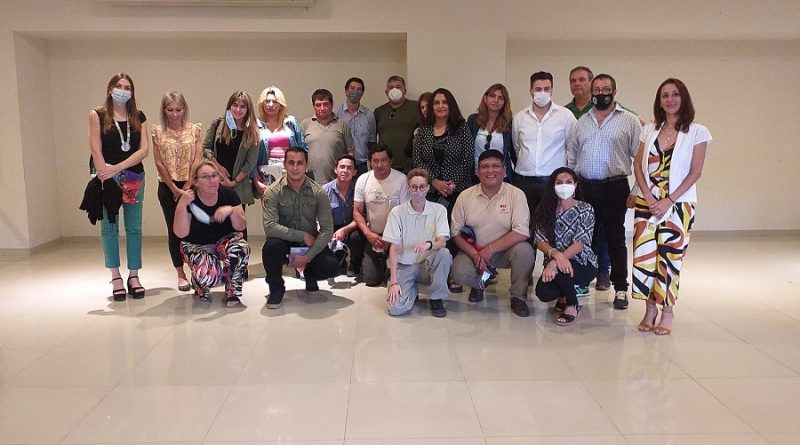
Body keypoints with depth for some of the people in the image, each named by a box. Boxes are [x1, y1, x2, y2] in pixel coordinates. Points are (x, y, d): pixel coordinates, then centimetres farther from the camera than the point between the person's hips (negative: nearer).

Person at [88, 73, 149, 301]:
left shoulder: (139, 117, 6)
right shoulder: (98, 115, 1)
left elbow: (144, 149, -3)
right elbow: (96, 149, -6)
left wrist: (118, 168, -14)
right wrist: (104, 176, -14)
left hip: (134, 177, 2)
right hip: (107, 177, -2)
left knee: (134, 228, 3)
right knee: (109, 227, 1)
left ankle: (134, 276, 10)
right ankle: (116, 277, 8)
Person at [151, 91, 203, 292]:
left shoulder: (194, 129, 2)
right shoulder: (158, 131, 1)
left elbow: (197, 160, -4)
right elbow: (159, 163, -2)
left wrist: (187, 188, -11)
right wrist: (175, 189, -7)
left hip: (191, 185, 0)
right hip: (168, 187, 0)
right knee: (174, 229, 3)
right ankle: (181, 274, 12)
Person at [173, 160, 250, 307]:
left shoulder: (229, 194, -10)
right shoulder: (189, 199, -15)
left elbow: (241, 227, -10)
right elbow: (181, 233, -20)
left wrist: (231, 211, -31)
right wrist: (182, 205, -32)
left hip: (225, 240, 2)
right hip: (197, 246, -2)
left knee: (241, 248, -33)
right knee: (208, 276, -31)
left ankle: (233, 292, -10)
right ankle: (202, 287, 11)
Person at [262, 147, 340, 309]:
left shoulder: (318, 192, -7)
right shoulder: (273, 191, -11)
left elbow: (327, 230, -11)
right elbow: (270, 227, -23)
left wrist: (307, 257, -20)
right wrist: (302, 235, -23)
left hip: (310, 244, 1)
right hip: (284, 241, -1)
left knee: (332, 267, -24)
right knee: (271, 246, -35)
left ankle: (310, 275, 16)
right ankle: (276, 288, -5)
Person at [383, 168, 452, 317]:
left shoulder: (438, 210, -3)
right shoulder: (397, 212, -4)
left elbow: (442, 242, -14)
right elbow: (393, 248, -7)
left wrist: (429, 244, -39)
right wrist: (394, 282, -16)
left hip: (428, 265, 1)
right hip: (404, 266, 0)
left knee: (444, 253, -33)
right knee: (397, 308, -23)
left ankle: (436, 299, -10)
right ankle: (412, 290, 14)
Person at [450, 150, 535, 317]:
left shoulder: (516, 194, -9)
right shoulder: (465, 196, -3)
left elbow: (522, 232, -18)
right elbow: (456, 232, -2)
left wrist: (490, 249, -22)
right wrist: (475, 254, -16)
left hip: (505, 250, -1)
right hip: (474, 250, 1)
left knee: (524, 250, -32)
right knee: (458, 272, -27)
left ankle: (518, 296, -5)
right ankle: (480, 283, 12)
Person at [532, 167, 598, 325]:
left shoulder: (585, 209, -8)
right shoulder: (546, 210, 1)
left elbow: (580, 243, -18)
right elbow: (540, 240, -10)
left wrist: (555, 262, -32)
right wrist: (556, 254, -32)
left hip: (583, 264, -3)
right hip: (554, 264, 3)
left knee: (558, 270, -35)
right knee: (543, 293, -25)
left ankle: (571, 305, -5)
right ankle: (564, 294, 13)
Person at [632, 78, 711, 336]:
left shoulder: (697, 132, 0)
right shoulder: (650, 130, 9)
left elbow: (695, 172, -5)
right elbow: (638, 166, 6)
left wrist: (669, 201, -13)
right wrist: (649, 196, -8)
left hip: (679, 205, -3)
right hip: (647, 203, 3)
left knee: (670, 257, 0)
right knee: (644, 254, -2)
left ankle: (667, 311, 14)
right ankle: (650, 308, 13)